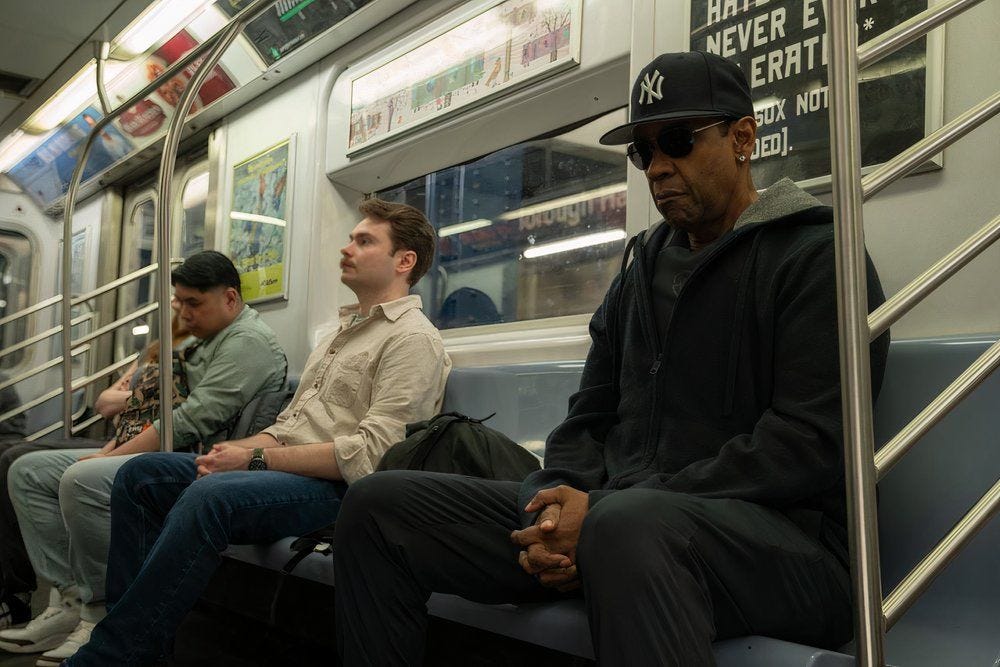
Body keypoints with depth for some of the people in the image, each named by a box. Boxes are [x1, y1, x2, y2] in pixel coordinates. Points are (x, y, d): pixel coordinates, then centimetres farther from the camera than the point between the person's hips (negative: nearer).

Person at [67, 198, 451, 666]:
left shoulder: (413, 338, -8)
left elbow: (370, 453, -19)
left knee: (208, 497, -34)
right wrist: (239, 450, -1)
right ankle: (127, 621, -6)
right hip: (287, 467, 10)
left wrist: (256, 458, -16)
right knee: (140, 475, -2)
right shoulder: (345, 329, 24)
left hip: (335, 487, -10)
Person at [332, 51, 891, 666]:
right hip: (614, 515, 7)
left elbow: (808, 445, -13)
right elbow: (589, 420, 19)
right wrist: (555, 509, -6)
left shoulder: (814, 256, -1)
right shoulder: (640, 273, 21)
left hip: (782, 534, -7)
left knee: (629, 525, -44)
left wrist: (605, 511, -18)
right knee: (381, 504, -3)